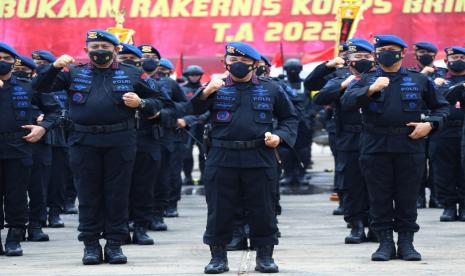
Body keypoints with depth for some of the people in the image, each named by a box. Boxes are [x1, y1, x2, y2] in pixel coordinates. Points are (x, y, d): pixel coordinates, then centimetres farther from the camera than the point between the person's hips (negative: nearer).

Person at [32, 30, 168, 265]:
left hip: (120, 142, -1)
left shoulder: (132, 74, 11)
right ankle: (90, 244, 9)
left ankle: (114, 243, 8)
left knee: (117, 193, 1)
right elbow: (41, 86, 6)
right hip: (84, 142, 1)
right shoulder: (74, 73, 12)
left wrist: (140, 103, -6)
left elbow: (157, 101, 14)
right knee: (88, 193, 3)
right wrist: (55, 66, -10)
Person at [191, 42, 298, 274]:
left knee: (262, 208, 4)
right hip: (222, 159, 0)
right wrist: (206, 92, -27)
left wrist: (279, 136, -1)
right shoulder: (217, 88, 6)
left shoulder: (270, 90, 9)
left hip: (260, 159, 0)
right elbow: (194, 110, -8)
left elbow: (289, 118, 18)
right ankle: (218, 256, 12)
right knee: (219, 208, 3)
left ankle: (265, 256, 14)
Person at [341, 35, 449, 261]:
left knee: (408, 198, 2)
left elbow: (441, 107, 18)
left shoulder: (419, 81, 11)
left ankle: (406, 243, 10)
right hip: (375, 147, 0)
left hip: (410, 147, 0)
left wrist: (430, 124, -1)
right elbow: (347, 102, -8)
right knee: (379, 198, 1)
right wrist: (370, 90, -22)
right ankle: (385, 243, 9)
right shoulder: (365, 81, 9)